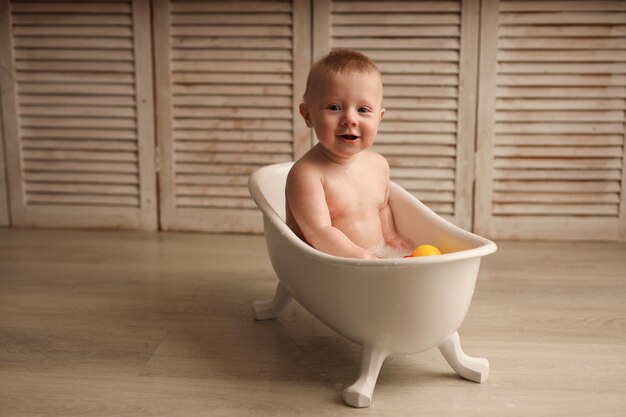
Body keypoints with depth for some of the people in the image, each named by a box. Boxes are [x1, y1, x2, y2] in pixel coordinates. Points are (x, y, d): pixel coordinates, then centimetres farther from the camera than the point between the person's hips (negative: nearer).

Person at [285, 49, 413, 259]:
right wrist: (361, 257, -29)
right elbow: (318, 233, -23)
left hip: (381, 259, 8)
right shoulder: (305, 173, -17)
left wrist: (390, 236, 10)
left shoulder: (379, 165, 5)